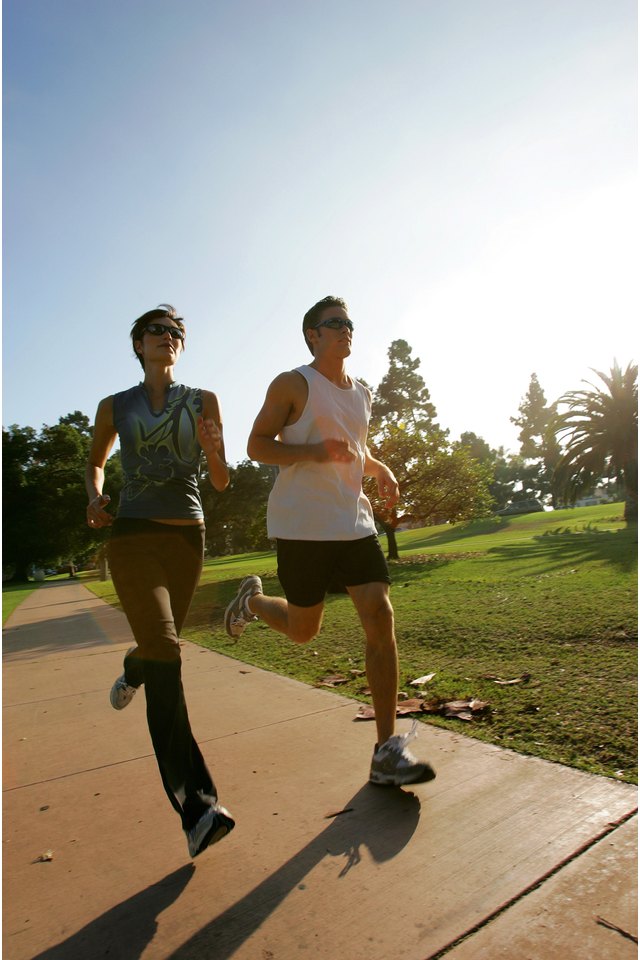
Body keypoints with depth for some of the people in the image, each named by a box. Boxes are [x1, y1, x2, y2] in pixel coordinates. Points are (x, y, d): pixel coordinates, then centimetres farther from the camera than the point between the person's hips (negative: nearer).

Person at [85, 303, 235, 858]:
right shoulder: (115, 407, 8)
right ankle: (198, 808, -14)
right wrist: (95, 497, 1)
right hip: (133, 535, -2)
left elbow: (221, 482, 5)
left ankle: (132, 670, 57)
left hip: (188, 536, 2)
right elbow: (96, 462, 23)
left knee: (161, 644, 16)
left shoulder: (203, 402, 7)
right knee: (165, 651, -16)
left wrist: (213, 450, -17)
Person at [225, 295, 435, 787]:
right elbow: (257, 444, -6)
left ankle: (387, 751, 2)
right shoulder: (293, 384, -3)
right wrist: (314, 452, -22)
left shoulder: (362, 394, 17)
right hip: (302, 525, -5)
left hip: (355, 522, 6)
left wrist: (381, 469, 8)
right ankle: (253, 600, 41)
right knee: (303, 630, 6)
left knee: (381, 617, -7)